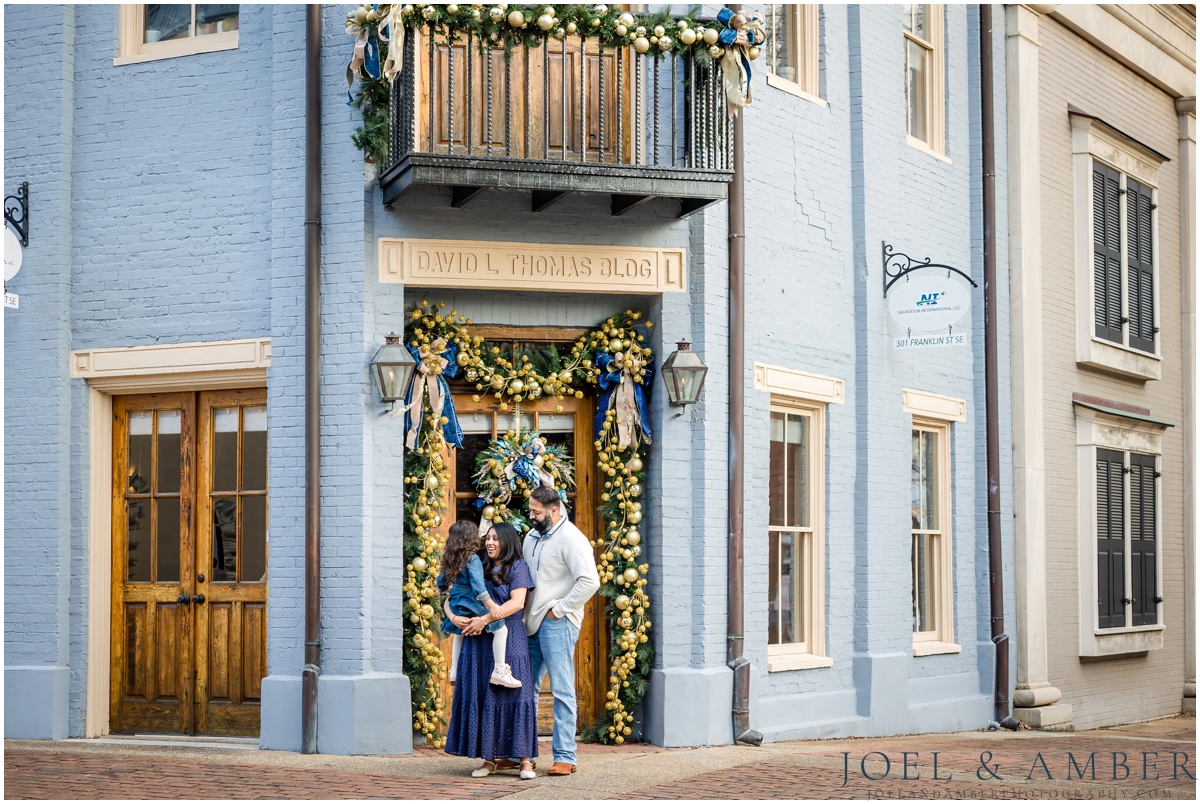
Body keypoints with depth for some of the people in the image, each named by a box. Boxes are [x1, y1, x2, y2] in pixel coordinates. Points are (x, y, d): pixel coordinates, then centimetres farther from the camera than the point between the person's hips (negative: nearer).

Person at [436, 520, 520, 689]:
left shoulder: (450, 560, 5)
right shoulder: (472, 559, -17)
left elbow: (440, 582, 18)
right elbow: (478, 586, -27)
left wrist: (443, 590, 40)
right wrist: (492, 606, -27)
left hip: (456, 605, 8)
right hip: (471, 606, -8)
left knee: (459, 634, 32)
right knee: (500, 629, -4)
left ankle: (454, 671, 38)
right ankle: (499, 671, -10)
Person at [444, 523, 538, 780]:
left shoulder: (517, 568, 3)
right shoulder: (478, 570, 14)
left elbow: (517, 602, -11)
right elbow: (450, 599, 14)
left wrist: (485, 619, -18)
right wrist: (454, 617, -8)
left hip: (509, 641, -4)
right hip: (478, 643, 4)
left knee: (513, 697, -7)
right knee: (480, 698, 1)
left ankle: (524, 760, -5)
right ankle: (490, 759, 7)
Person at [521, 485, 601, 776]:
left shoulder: (570, 539, -13)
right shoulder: (533, 536, 13)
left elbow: (589, 581, -22)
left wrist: (558, 610, -16)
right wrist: (524, 612, 13)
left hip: (556, 623, -9)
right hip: (532, 622, 9)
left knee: (562, 691, -5)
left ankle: (565, 757, -1)